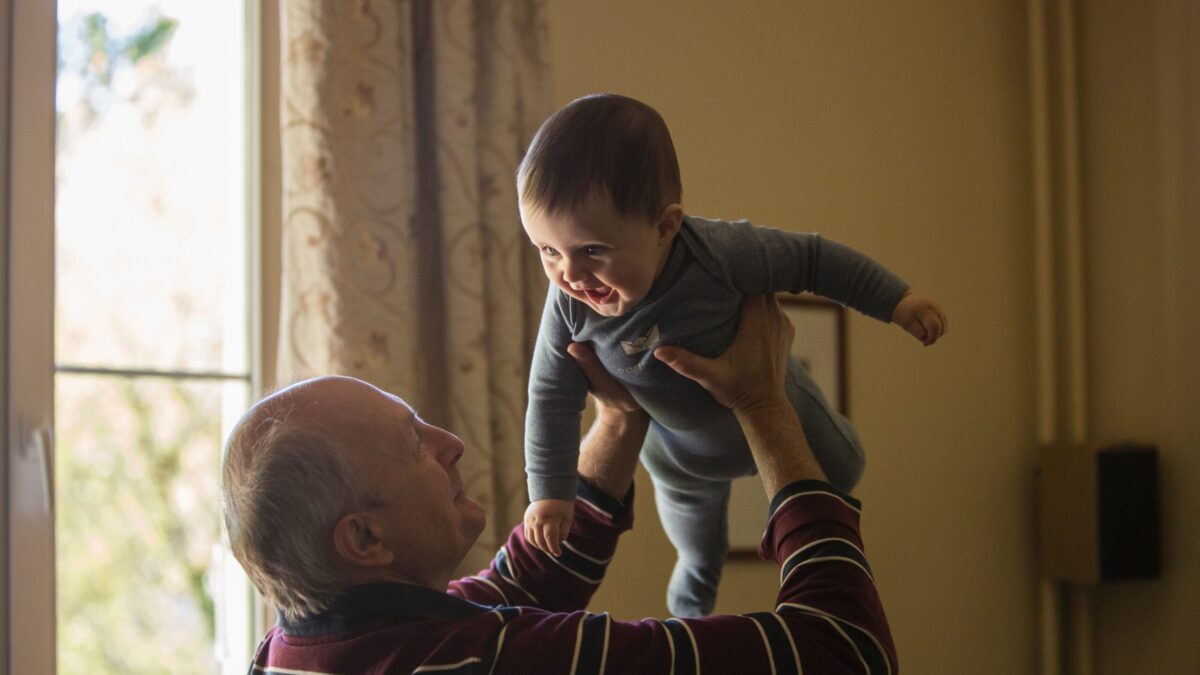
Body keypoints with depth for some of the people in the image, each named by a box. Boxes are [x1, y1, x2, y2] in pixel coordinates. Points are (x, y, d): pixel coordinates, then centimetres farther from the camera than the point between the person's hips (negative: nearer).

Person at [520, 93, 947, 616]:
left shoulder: (719, 254, -45)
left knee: (839, 472, 25)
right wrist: (549, 491, -17)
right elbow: (553, 397, -19)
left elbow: (811, 259, -29)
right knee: (689, 511, 33)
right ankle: (697, 578, 67)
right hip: (676, 445, 3)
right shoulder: (570, 305, -35)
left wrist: (895, 300, -23)